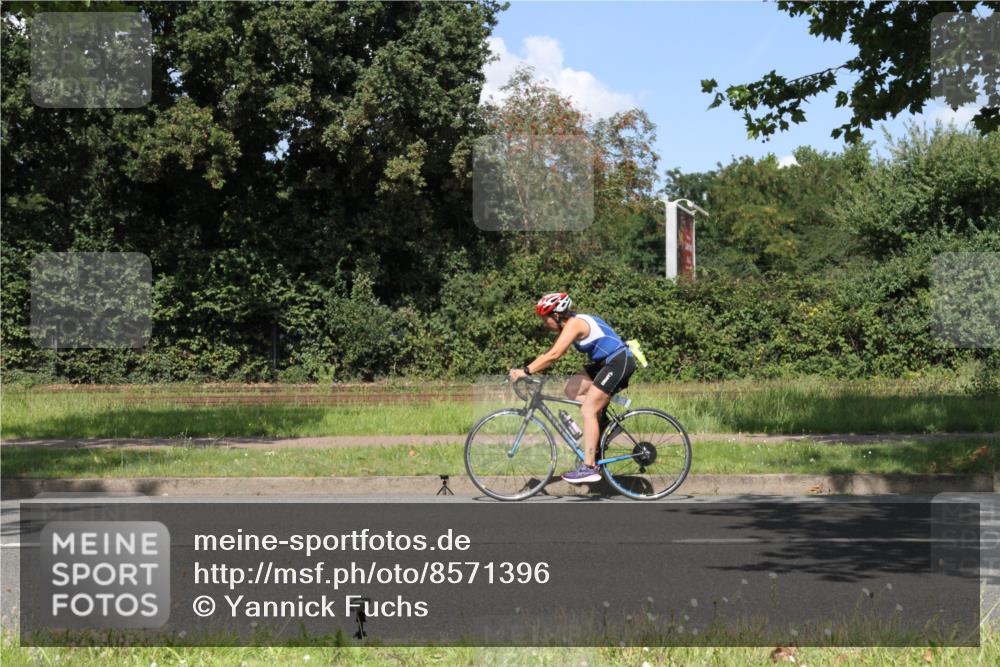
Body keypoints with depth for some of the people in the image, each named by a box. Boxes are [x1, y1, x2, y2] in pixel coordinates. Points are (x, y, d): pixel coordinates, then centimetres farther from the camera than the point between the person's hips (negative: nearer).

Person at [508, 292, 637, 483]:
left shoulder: (574, 324, -16)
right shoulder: (571, 324, 13)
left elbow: (554, 355, -25)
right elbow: (549, 354, 13)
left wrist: (526, 371, -24)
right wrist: (525, 370, 4)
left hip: (618, 361, -10)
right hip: (606, 362, 10)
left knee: (588, 410, -13)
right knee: (572, 389, 5)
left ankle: (589, 467, -15)